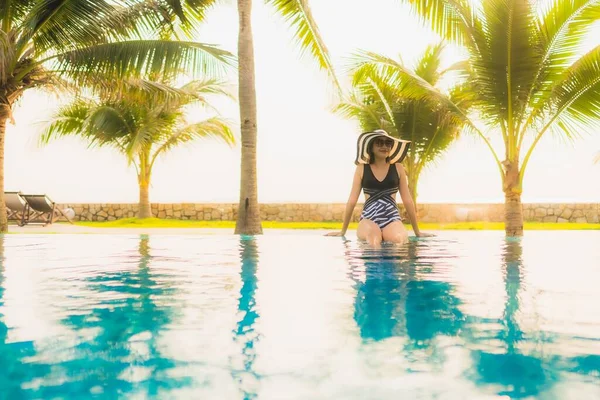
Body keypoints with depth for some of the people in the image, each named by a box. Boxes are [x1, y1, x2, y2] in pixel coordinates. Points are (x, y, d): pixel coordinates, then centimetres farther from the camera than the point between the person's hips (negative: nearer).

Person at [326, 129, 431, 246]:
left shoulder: (397, 168, 11)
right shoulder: (362, 169, 8)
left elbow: (407, 200, 14)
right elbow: (352, 201, 10)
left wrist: (417, 231, 17)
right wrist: (343, 231, 14)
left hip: (392, 218, 2)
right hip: (368, 218, -2)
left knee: (400, 240, -33)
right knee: (372, 241, -37)